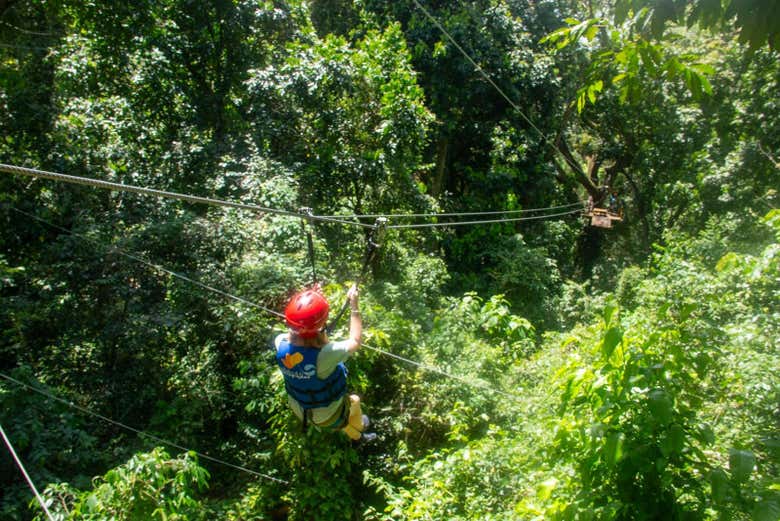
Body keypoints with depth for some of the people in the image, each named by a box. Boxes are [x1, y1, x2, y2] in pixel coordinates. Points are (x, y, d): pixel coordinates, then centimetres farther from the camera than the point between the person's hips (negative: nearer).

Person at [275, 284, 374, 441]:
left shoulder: (280, 343, -29)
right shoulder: (325, 355, -43)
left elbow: (296, 327, -4)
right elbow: (355, 342, -23)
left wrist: (308, 301, -9)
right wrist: (354, 304, -17)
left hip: (299, 410, 4)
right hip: (327, 415, -4)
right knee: (354, 401, 30)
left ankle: (356, 436, 63)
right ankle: (359, 427, 61)